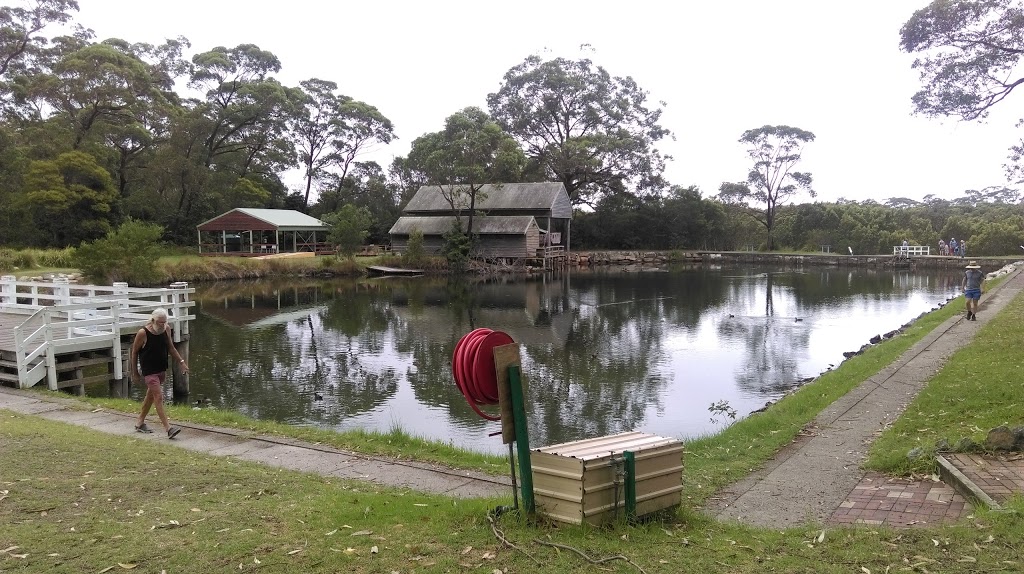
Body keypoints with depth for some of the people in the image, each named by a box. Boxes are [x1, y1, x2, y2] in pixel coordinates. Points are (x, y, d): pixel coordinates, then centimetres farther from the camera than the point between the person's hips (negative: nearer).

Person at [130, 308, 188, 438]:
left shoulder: (166, 330, -1)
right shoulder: (143, 333, -17)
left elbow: (171, 348, 12)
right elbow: (134, 352, -6)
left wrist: (182, 362, 3)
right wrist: (135, 373, -1)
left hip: (162, 369, 7)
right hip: (149, 371, -7)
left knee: (150, 396, 19)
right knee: (158, 397, -13)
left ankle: (140, 423, 35)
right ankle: (168, 428, -16)